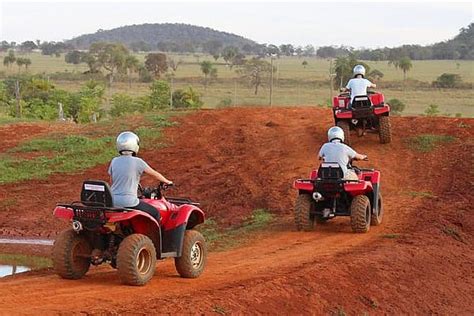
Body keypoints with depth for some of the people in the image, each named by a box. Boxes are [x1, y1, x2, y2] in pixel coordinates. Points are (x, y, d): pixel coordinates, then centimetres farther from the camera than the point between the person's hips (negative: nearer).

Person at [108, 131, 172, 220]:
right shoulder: (137, 162, -8)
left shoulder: (114, 161, 5)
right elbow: (155, 174, 3)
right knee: (155, 214, 7)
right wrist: (167, 182, 21)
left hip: (113, 202, 6)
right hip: (129, 202, -6)